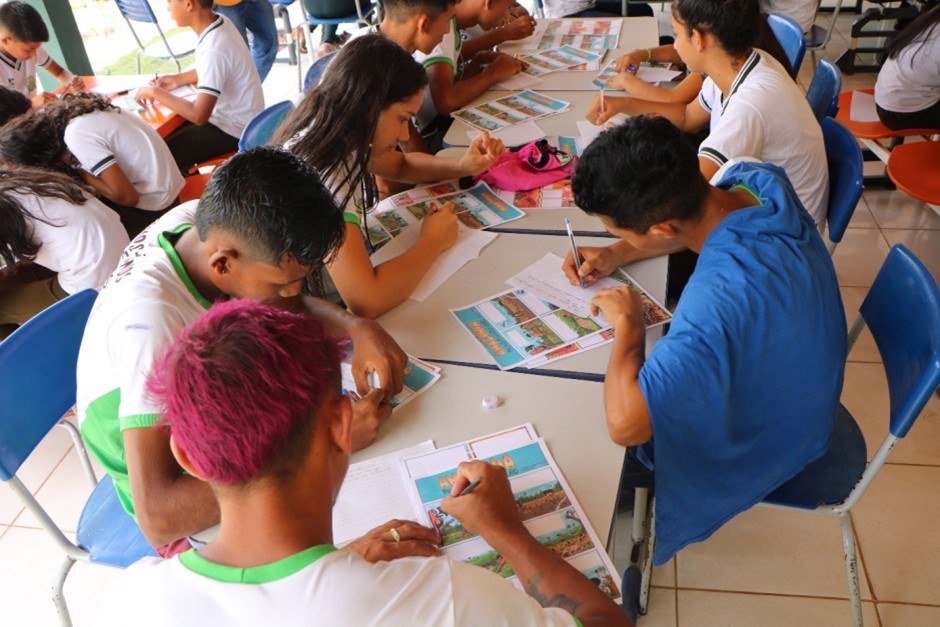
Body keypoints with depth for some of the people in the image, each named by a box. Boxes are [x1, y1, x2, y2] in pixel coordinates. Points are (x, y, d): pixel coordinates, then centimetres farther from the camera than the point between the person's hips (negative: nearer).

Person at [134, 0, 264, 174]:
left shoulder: (213, 49, -31)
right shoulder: (220, 23, -4)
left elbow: (199, 116, -33)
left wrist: (156, 92, -21)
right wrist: (178, 79, 5)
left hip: (233, 129, -9)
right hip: (231, 115, 9)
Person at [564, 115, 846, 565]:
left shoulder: (719, 296, -46)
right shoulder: (762, 182, -20)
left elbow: (624, 425, -47)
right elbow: (691, 221, 4)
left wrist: (627, 323, -32)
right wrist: (616, 256, -6)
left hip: (757, 444, -7)